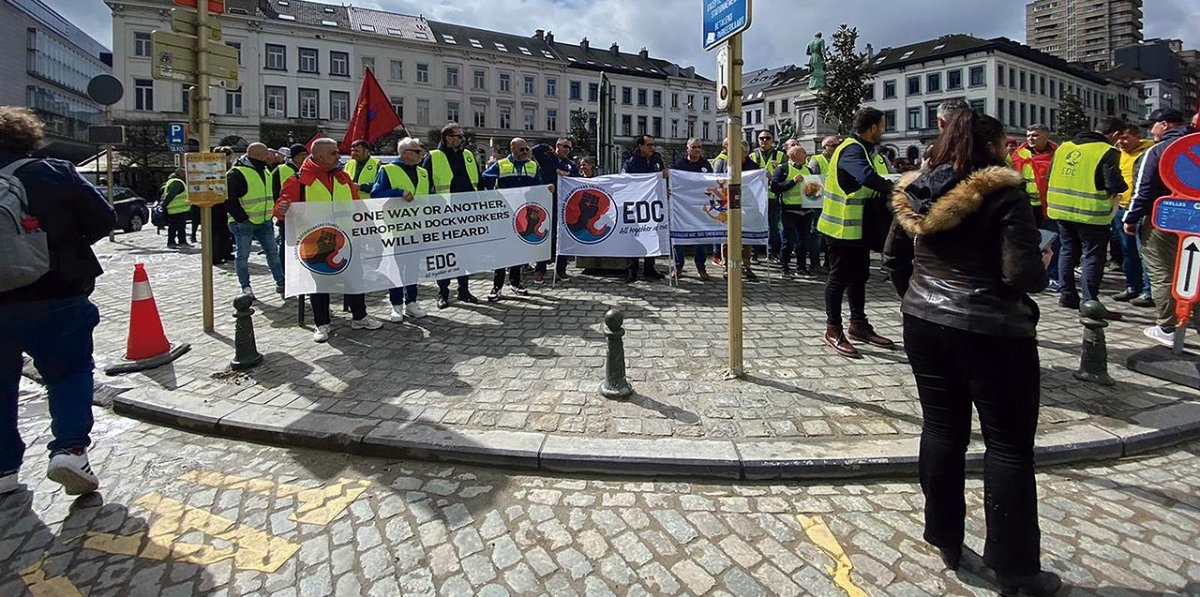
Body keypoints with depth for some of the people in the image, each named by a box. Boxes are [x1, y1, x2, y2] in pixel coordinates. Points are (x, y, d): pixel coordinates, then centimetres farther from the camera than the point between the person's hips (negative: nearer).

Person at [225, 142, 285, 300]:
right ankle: (245, 287, 12)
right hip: (243, 223, -7)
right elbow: (229, 200, -16)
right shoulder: (237, 173, -14)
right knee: (243, 255, 3)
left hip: (264, 221, 7)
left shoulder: (265, 171, 12)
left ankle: (280, 283, 16)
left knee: (273, 251, 8)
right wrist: (242, 218, -18)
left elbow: (271, 194, 22)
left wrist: (270, 213, 13)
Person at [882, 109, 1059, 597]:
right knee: (1009, 446, 6)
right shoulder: (1003, 193, -13)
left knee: (942, 432, 15)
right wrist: (1043, 265, 4)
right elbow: (1022, 274, -17)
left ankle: (946, 542, 27)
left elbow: (893, 258, 12)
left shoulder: (914, 192, 5)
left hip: (925, 325, 6)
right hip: (991, 332, -6)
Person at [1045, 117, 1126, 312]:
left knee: (1068, 251, 18)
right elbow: (1115, 185, -17)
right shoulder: (1107, 152, -12)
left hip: (1060, 209, 6)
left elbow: (1051, 176, 12)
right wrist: (1122, 185, 4)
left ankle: (1066, 294, 22)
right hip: (1091, 213, -6)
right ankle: (1089, 302, 5)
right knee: (1093, 257, 3)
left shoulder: (1064, 147, 6)